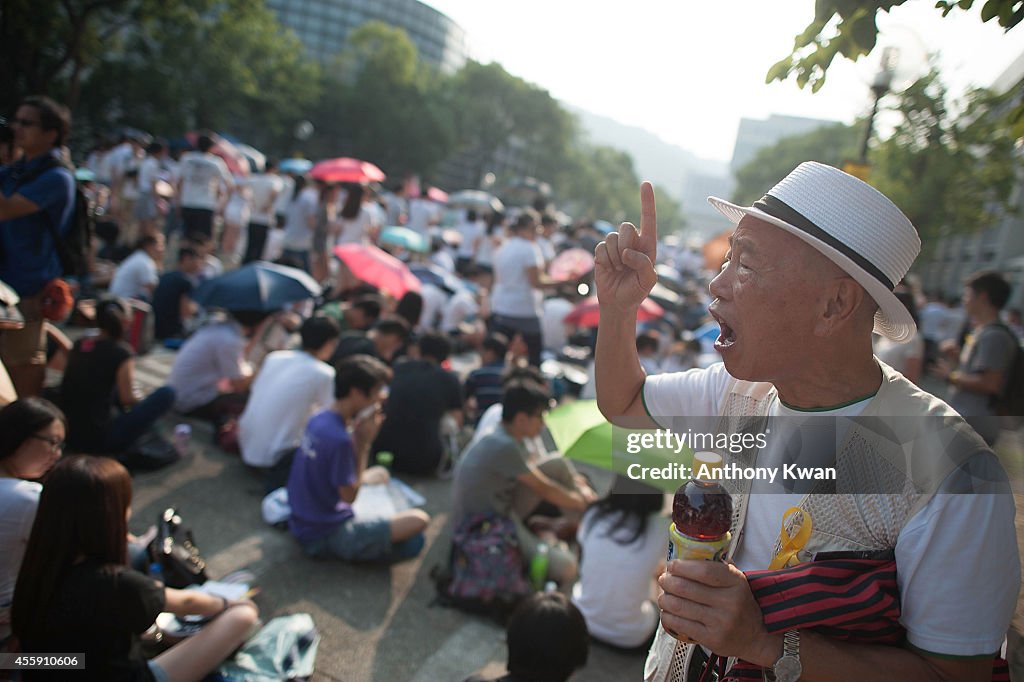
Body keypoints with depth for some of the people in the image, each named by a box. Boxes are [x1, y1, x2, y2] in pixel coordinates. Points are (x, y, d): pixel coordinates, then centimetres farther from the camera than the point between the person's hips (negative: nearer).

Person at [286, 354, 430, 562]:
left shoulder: (319, 420, 1)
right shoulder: (339, 439, -26)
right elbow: (349, 495, -16)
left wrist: (360, 439, -6)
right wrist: (363, 442, -15)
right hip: (326, 537, -9)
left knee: (380, 473, 22)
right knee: (419, 520, -17)